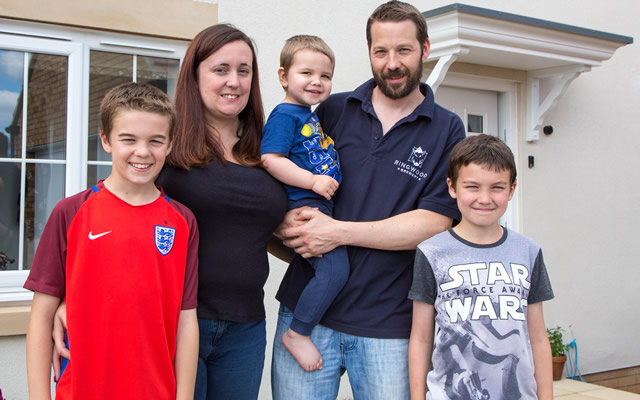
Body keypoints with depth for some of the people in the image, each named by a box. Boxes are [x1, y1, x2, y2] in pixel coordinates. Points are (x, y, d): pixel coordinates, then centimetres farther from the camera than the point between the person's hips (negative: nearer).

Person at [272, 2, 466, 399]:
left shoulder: (447, 130, 1)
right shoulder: (334, 110, 6)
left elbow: (434, 223, -8)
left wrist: (338, 231, -14)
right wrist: (288, 221, -11)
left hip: (388, 324, -1)